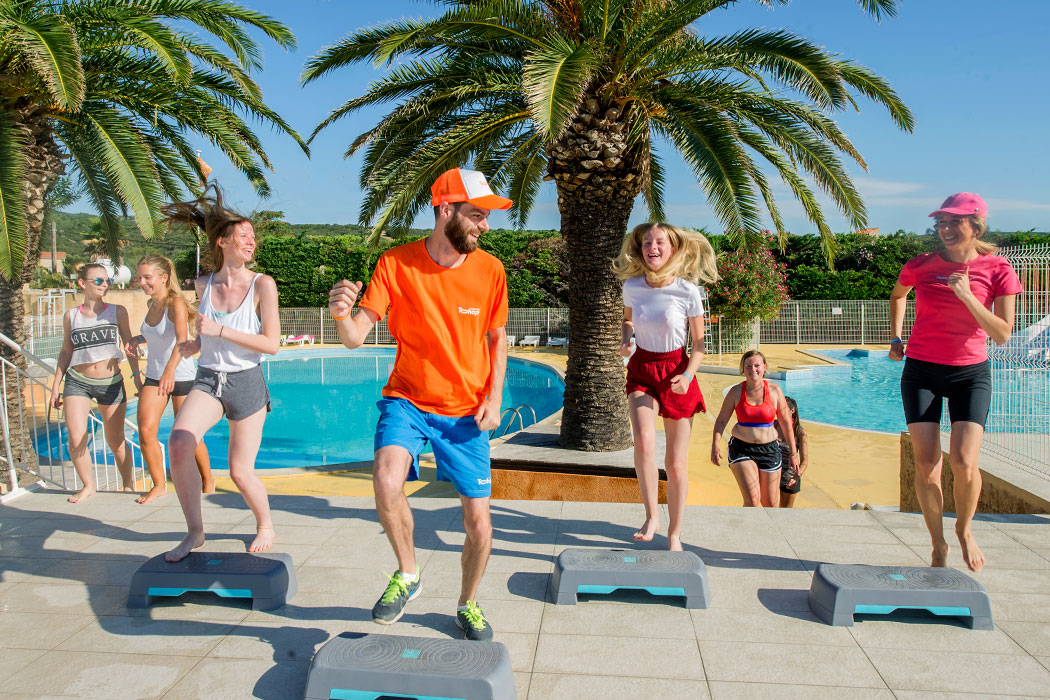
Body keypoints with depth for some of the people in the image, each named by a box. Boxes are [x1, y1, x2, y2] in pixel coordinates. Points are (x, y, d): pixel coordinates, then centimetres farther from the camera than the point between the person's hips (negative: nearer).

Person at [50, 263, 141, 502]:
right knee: (75, 438, -12)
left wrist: (136, 375, 0)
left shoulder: (117, 312, 3)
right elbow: (66, 352, 12)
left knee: (115, 441, 5)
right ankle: (88, 485, 8)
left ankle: (128, 483, 26)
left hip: (111, 382, -1)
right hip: (78, 381, 1)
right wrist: (56, 385, 11)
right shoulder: (70, 316, 5)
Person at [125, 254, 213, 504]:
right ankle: (159, 484, 9)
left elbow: (181, 339, -34)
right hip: (154, 376, 6)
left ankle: (208, 481, 24)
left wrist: (170, 370, -49)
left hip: (182, 377, -6)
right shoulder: (152, 304, 5)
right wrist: (138, 339, 5)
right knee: (145, 431, -8)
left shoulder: (176, 304, -18)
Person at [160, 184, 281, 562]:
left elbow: (272, 343, -14)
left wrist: (220, 330, -18)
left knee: (241, 472, 2)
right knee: (178, 442, -24)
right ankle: (195, 531, -8)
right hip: (208, 379, 3)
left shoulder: (262, 284, -9)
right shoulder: (203, 285, 5)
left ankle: (266, 525, 32)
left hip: (247, 382, -3)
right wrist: (196, 343, 3)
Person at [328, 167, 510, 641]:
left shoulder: (489, 270, -5)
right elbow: (356, 338, -14)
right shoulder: (395, 263, -10)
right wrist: (342, 315, -38)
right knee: (386, 481, -29)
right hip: (407, 399, -1)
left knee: (478, 520, 2)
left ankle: (468, 605, 32)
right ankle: (407, 575, 0)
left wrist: (494, 396, -5)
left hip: (466, 410, 2)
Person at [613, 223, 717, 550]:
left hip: (676, 372, -1)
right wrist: (626, 340, -5)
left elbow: (699, 343, -4)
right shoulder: (632, 286, -5)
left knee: (676, 462, 3)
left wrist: (688, 375, -21)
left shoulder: (688, 291, -12)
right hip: (641, 369, 2)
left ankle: (674, 534, 23)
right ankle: (651, 514, -5)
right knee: (644, 440, -26)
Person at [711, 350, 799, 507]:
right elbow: (721, 420, 2)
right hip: (741, 448, -1)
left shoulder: (774, 391, -1)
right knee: (752, 500, -15)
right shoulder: (736, 392, -3)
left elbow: (786, 423, 6)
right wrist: (716, 445, -12)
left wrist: (793, 453, 8)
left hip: (769, 449, 1)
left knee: (770, 503, 8)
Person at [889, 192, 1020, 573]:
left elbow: (1002, 334, -10)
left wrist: (967, 296, -20)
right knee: (926, 466, -4)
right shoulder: (921, 266, -1)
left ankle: (964, 529, 18)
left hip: (970, 373, -1)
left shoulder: (998, 270, -4)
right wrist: (896, 338, 14)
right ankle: (938, 545, 15)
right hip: (921, 371, 1)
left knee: (964, 463, -13)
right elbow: (897, 296, 22)